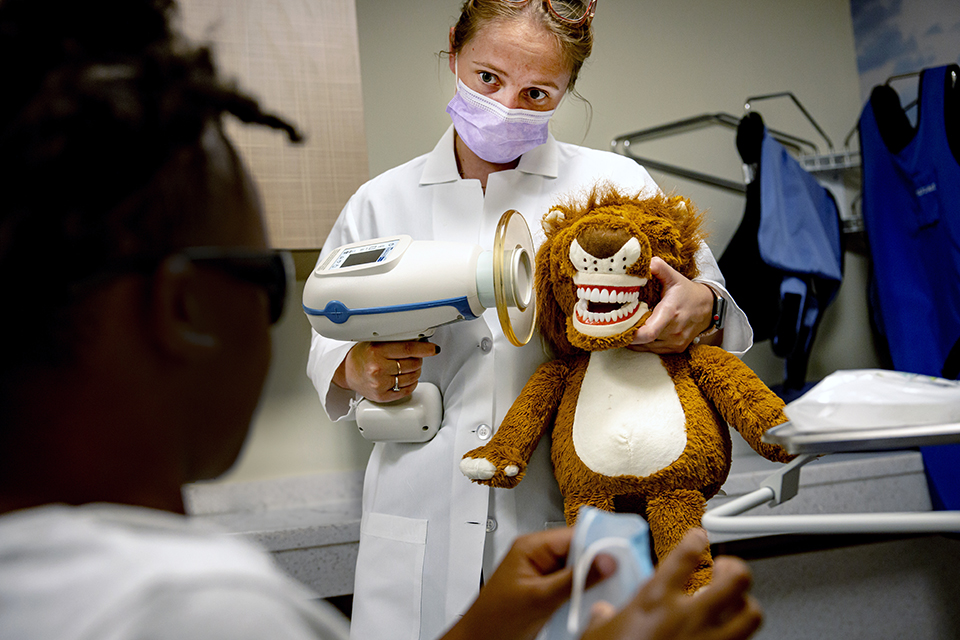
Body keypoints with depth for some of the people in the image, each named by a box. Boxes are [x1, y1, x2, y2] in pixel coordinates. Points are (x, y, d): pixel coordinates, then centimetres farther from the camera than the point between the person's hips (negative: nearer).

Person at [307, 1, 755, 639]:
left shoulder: (616, 185, -1)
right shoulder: (382, 202, 4)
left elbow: (712, 313, 1)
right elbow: (329, 340, 13)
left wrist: (701, 309, -22)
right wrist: (356, 369, -10)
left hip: (570, 519, -1)